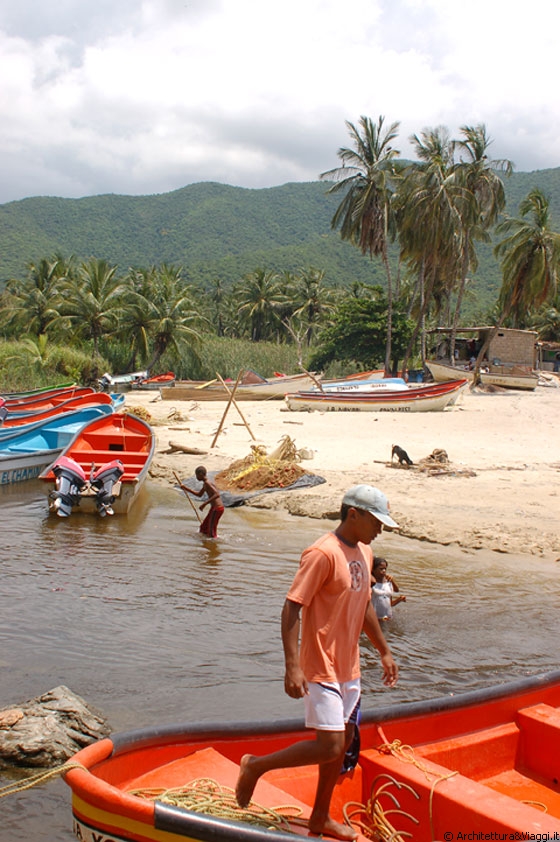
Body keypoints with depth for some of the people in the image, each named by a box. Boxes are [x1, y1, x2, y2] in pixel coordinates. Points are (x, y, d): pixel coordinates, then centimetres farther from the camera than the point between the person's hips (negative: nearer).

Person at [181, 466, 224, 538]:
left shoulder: (207, 483, -18)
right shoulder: (205, 484, 14)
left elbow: (217, 494, -31)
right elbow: (199, 494, 29)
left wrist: (205, 503, -30)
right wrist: (186, 489, 25)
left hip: (217, 508, -10)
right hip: (214, 507, 10)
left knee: (211, 533, -2)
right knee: (203, 528, 20)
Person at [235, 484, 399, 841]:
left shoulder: (365, 553, 9)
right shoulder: (322, 554, -19)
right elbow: (291, 609, -21)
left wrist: (385, 651, 24)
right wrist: (292, 667, -27)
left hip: (349, 667, 9)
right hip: (321, 668, -9)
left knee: (343, 741, 15)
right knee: (329, 747, -11)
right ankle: (256, 766, 8)